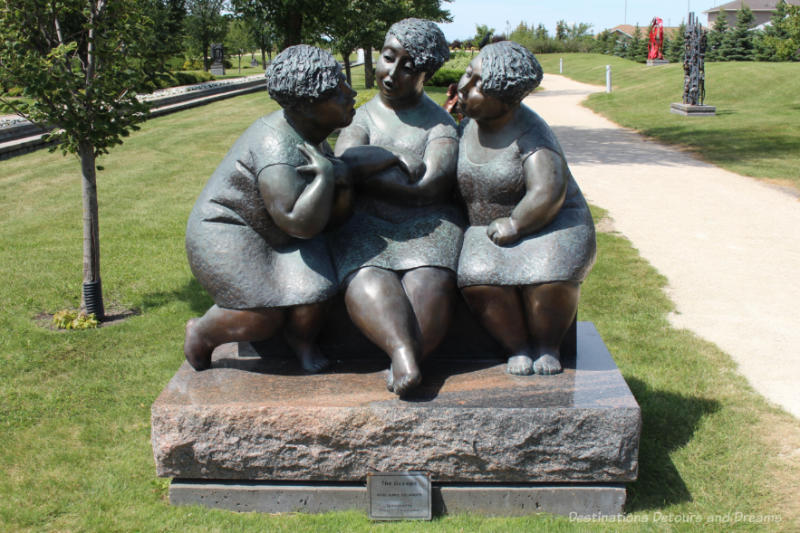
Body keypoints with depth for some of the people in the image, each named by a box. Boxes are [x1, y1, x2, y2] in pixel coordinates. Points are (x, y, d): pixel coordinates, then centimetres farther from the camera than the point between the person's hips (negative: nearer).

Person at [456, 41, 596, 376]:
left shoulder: (530, 134, -16)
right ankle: (517, 347, -6)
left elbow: (548, 193, -25)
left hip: (551, 224, -4)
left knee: (549, 277, -34)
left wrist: (514, 226, -19)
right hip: (488, 231, 4)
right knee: (478, 278, -28)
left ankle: (547, 345, -4)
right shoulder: (468, 125, 5)